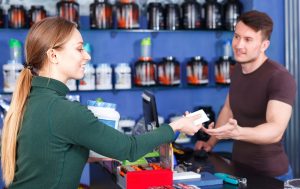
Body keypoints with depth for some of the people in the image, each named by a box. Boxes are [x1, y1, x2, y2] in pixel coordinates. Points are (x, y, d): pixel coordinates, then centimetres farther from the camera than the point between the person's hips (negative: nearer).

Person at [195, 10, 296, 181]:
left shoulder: (280, 78, -22)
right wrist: (211, 143, 9)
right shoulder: (238, 69, 2)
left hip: (270, 175, -7)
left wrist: (236, 132, -49)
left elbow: (276, 130, -33)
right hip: (238, 168, 7)